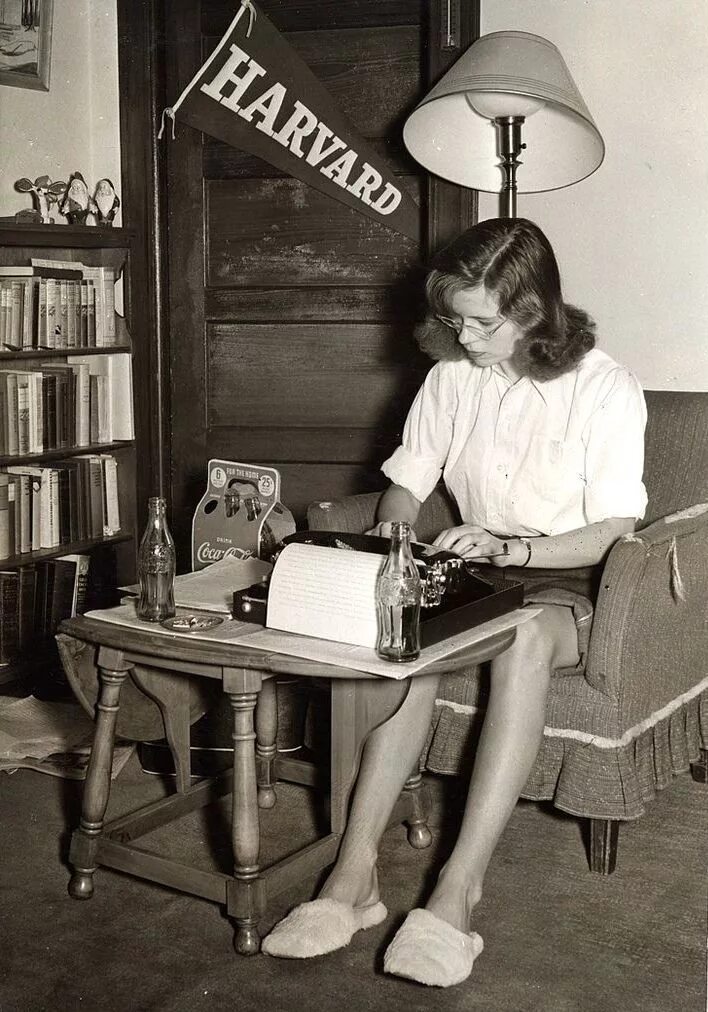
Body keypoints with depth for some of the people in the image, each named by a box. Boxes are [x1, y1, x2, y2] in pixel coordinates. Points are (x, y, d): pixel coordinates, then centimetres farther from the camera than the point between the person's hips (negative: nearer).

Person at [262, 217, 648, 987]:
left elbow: (613, 533, -13)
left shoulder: (608, 390, -9)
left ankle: (459, 888, -41)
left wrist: (511, 547, -27)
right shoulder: (451, 376, 4)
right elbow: (404, 484, 10)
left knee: (526, 634, -39)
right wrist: (391, 531, -14)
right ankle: (355, 873, -34)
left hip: (568, 587, -3)